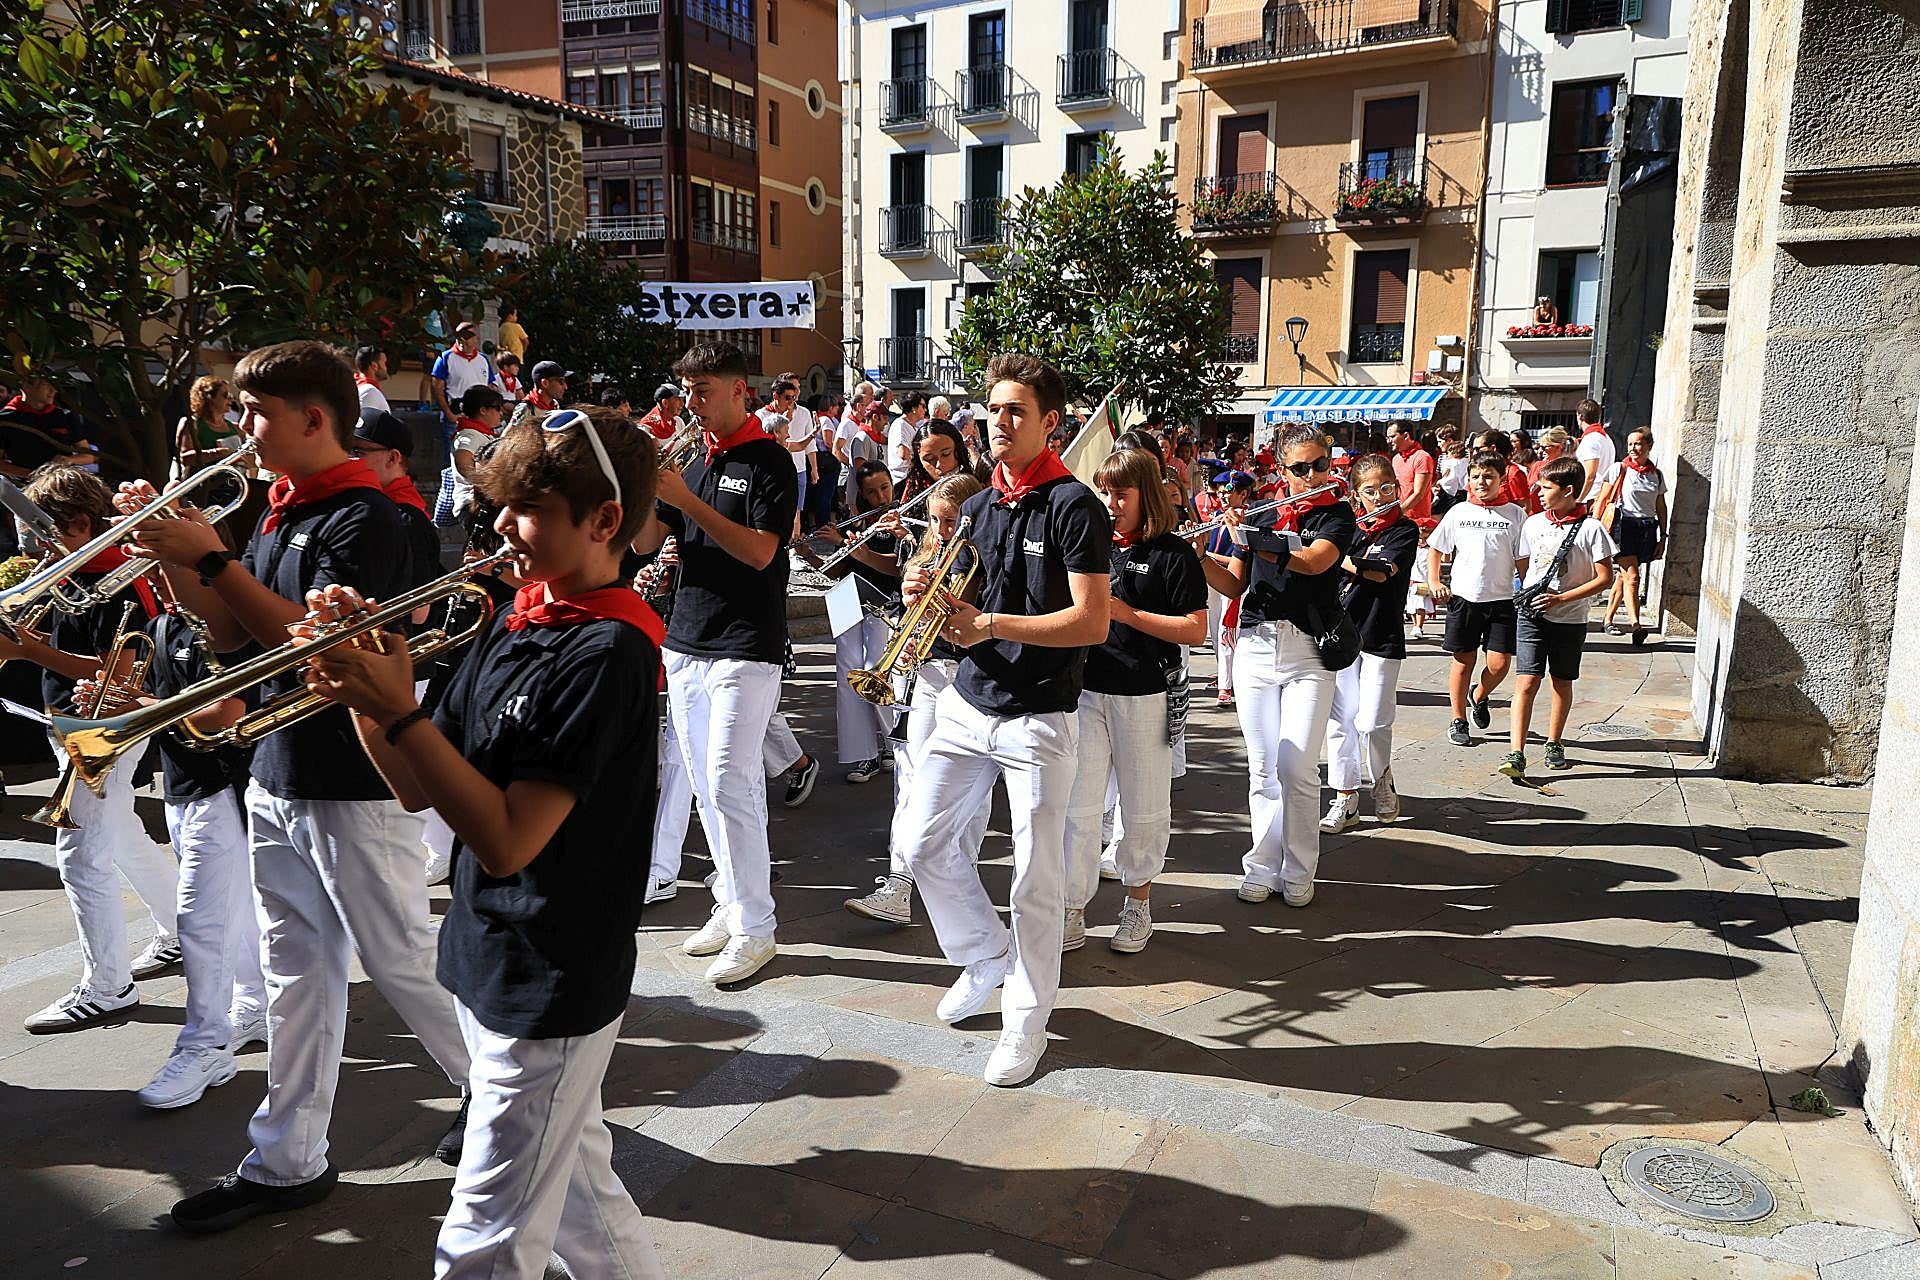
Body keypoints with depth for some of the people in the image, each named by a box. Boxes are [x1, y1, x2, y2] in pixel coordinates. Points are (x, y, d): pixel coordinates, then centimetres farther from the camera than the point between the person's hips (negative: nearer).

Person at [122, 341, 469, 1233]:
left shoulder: (364, 516, -16)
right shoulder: (280, 510, 12)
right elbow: (232, 634, 14)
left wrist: (213, 559, -20)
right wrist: (169, 555, 1)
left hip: (354, 788, -8)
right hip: (276, 777, 9)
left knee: (401, 962, 4)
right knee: (296, 970, 15)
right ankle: (288, 1160, 27)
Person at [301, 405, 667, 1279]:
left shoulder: (608, 653, -22)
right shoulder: (515, 623, 5)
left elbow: (507, 841, -26)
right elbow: (420, 788, 6)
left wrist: (399, 710, -25)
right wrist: (361, 686, -9)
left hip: (549, 997, -8)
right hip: (490, 967, 8)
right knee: (577, 1191, 24)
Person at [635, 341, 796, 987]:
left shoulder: (768, 459, -6)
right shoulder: (693, 457, 14)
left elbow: (760, 550, -17)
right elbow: (645, 542, 10)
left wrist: (686, 500, -21)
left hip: (745, 647, -7)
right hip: (685, 643, 7)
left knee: (729, 781, -10)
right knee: (707, 782, 11)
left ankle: (756, 927, 0)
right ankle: (731, 904, 23)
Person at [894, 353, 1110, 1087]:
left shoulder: (1073, 507, -10)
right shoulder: (977, 506, 11)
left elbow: (1092, 622, -17)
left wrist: (990, 625, -25)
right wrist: (928, 595, -4)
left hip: (1039, 717, -6)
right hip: (968, 704, 7)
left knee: (1036, 875, 2)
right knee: (923, 845, 8)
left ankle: (1027, 1015, 20)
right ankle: (985, 956, 32)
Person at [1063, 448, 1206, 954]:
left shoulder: (1172, 553, -4)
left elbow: (1196, 629, -10)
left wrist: (1128, 614, -17)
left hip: (1145, 698, -3)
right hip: (1085, 691, 3)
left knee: (1143, 808, 10)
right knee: (1077, 806, 0)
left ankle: (1137, 902, 28)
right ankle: (1071, 916, 8)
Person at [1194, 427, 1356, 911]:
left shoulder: (1337, 515, 3)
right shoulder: (1263, 516, 13)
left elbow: (1316, 560, -17)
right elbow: (1234, 586, 11)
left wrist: (1253, 539, -16)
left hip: (1308, 653, -3)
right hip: (1254, 648, 3)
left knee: (1297, 768, -8)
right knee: (1263, 768, 6)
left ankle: (1298, 872, 7)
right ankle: (1263, 866, 16)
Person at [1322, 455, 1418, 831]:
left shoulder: (1405, 529, -2)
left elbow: (1382, 571, -19)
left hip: (1382, 637, -4)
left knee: (1372, 723, -4)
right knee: (1339, 719, 3)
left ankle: (1382, 778, 25)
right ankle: (1345, 800, 13)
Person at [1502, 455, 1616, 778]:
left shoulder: (1591, 529, -8)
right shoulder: (1533, 524, 4)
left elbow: (1605, 579, -8)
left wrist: (1561, 598, -15)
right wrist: (1528, 594, 2)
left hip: (1570, 618, -1)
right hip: (1533, 615, 1)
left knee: (1562, 682, 13)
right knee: (1527, 681, -9)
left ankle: (1554, 743, 30)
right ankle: (1516, 754, -14)